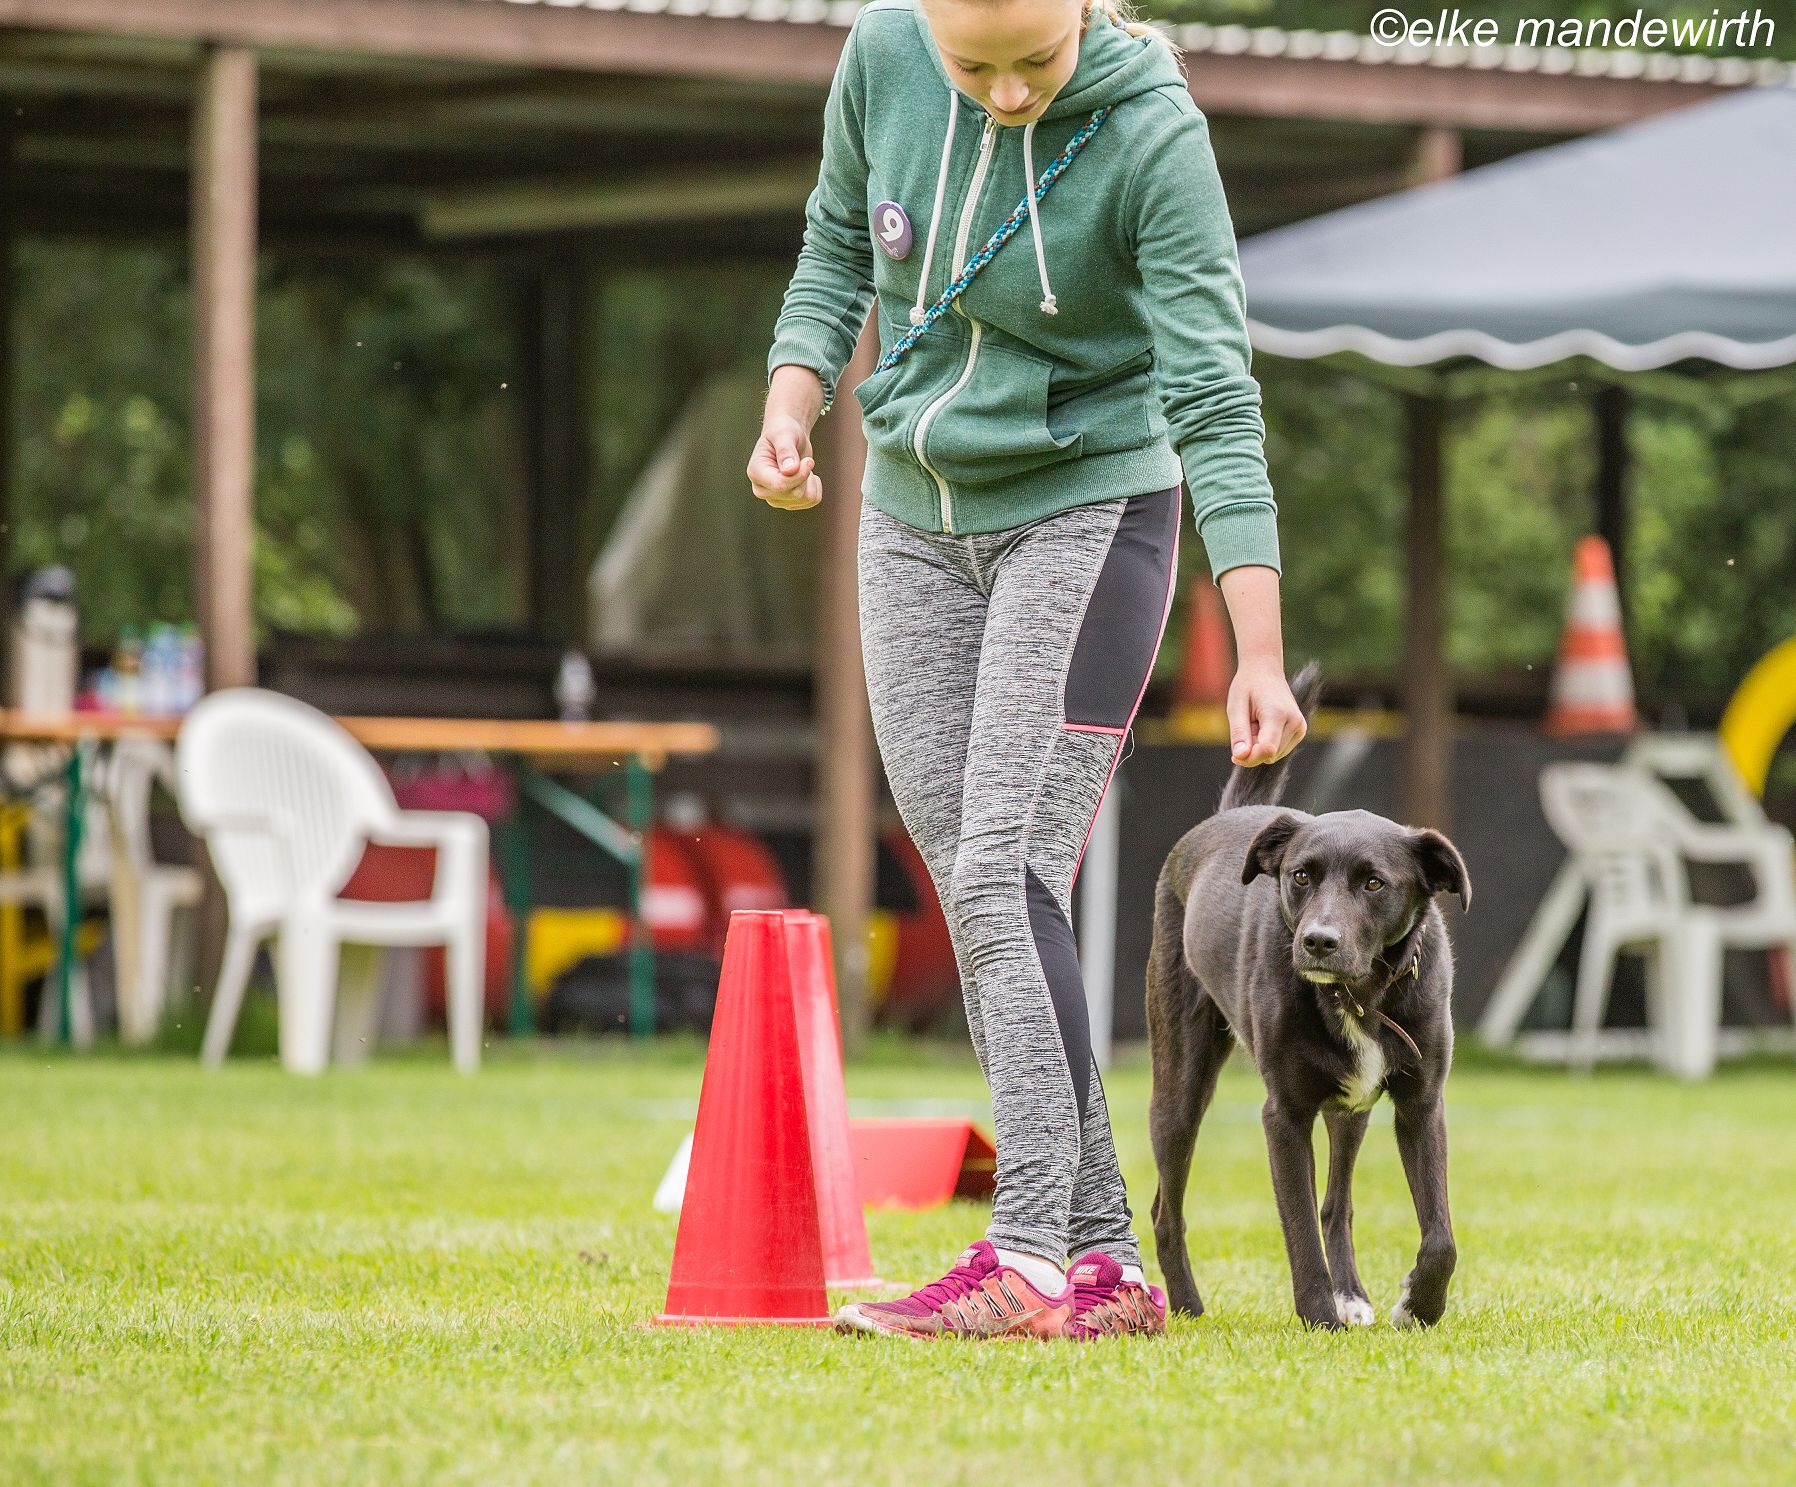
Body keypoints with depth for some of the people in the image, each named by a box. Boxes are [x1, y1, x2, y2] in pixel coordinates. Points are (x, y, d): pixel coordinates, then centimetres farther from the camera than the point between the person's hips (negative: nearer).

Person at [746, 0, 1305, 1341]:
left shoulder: (1152, 133, -21)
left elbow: (1214, 397, -23)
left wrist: (1261, 653, -29)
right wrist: (791, 408, -7)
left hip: (1088, 513, -5)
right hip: (917, 525, 5)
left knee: (1006, 872, -18)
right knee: (975, 896, 2)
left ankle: (1031, 1257, -21)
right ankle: (1105, 1263, 5)